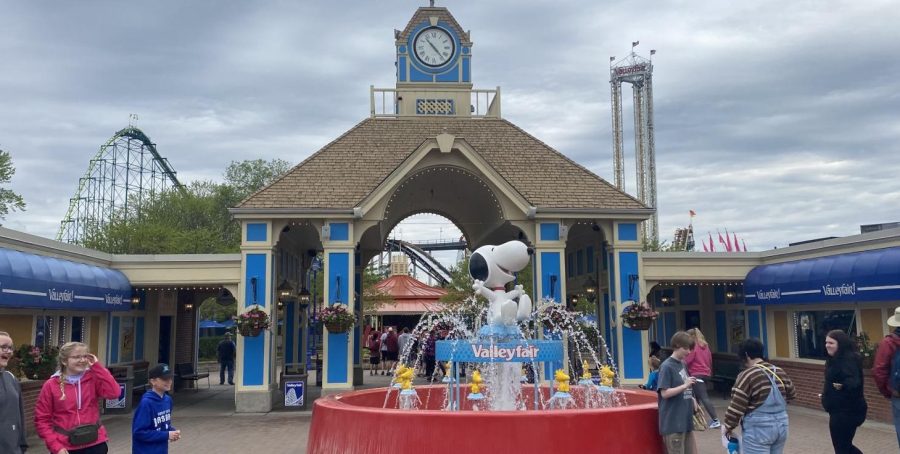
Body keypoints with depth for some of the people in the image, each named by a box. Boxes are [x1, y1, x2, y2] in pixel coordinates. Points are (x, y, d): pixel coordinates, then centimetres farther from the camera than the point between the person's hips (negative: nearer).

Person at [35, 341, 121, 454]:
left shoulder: (93, 378, 0)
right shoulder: (51, 385, -3)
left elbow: (113, 393, -17)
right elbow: (42, 420, -1)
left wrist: (97, 366, -13)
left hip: (95, 444, 1)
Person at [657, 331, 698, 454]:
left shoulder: (682, 364, 11)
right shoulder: (667, 366, -12)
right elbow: (665, 393, -17)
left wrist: (692, 400, 4)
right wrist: (685, 385, -21)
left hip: (686, 420, 8)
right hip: (673, 422, -8)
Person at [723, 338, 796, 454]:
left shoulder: (747, 375, -15)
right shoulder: (780, 372, 6)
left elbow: (736, 407, -15)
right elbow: (792, 395, 20)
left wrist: (728, 426, -2)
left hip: (758, 430, -7)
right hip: (781, 427, 7)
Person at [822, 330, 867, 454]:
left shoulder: (849, 359, -20)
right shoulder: (836, 359, 10)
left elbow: (853, 381, -36)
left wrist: (842, 386, -56)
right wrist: (827, 394, 35)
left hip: (847, 411, -10)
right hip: (841, 410, 10)